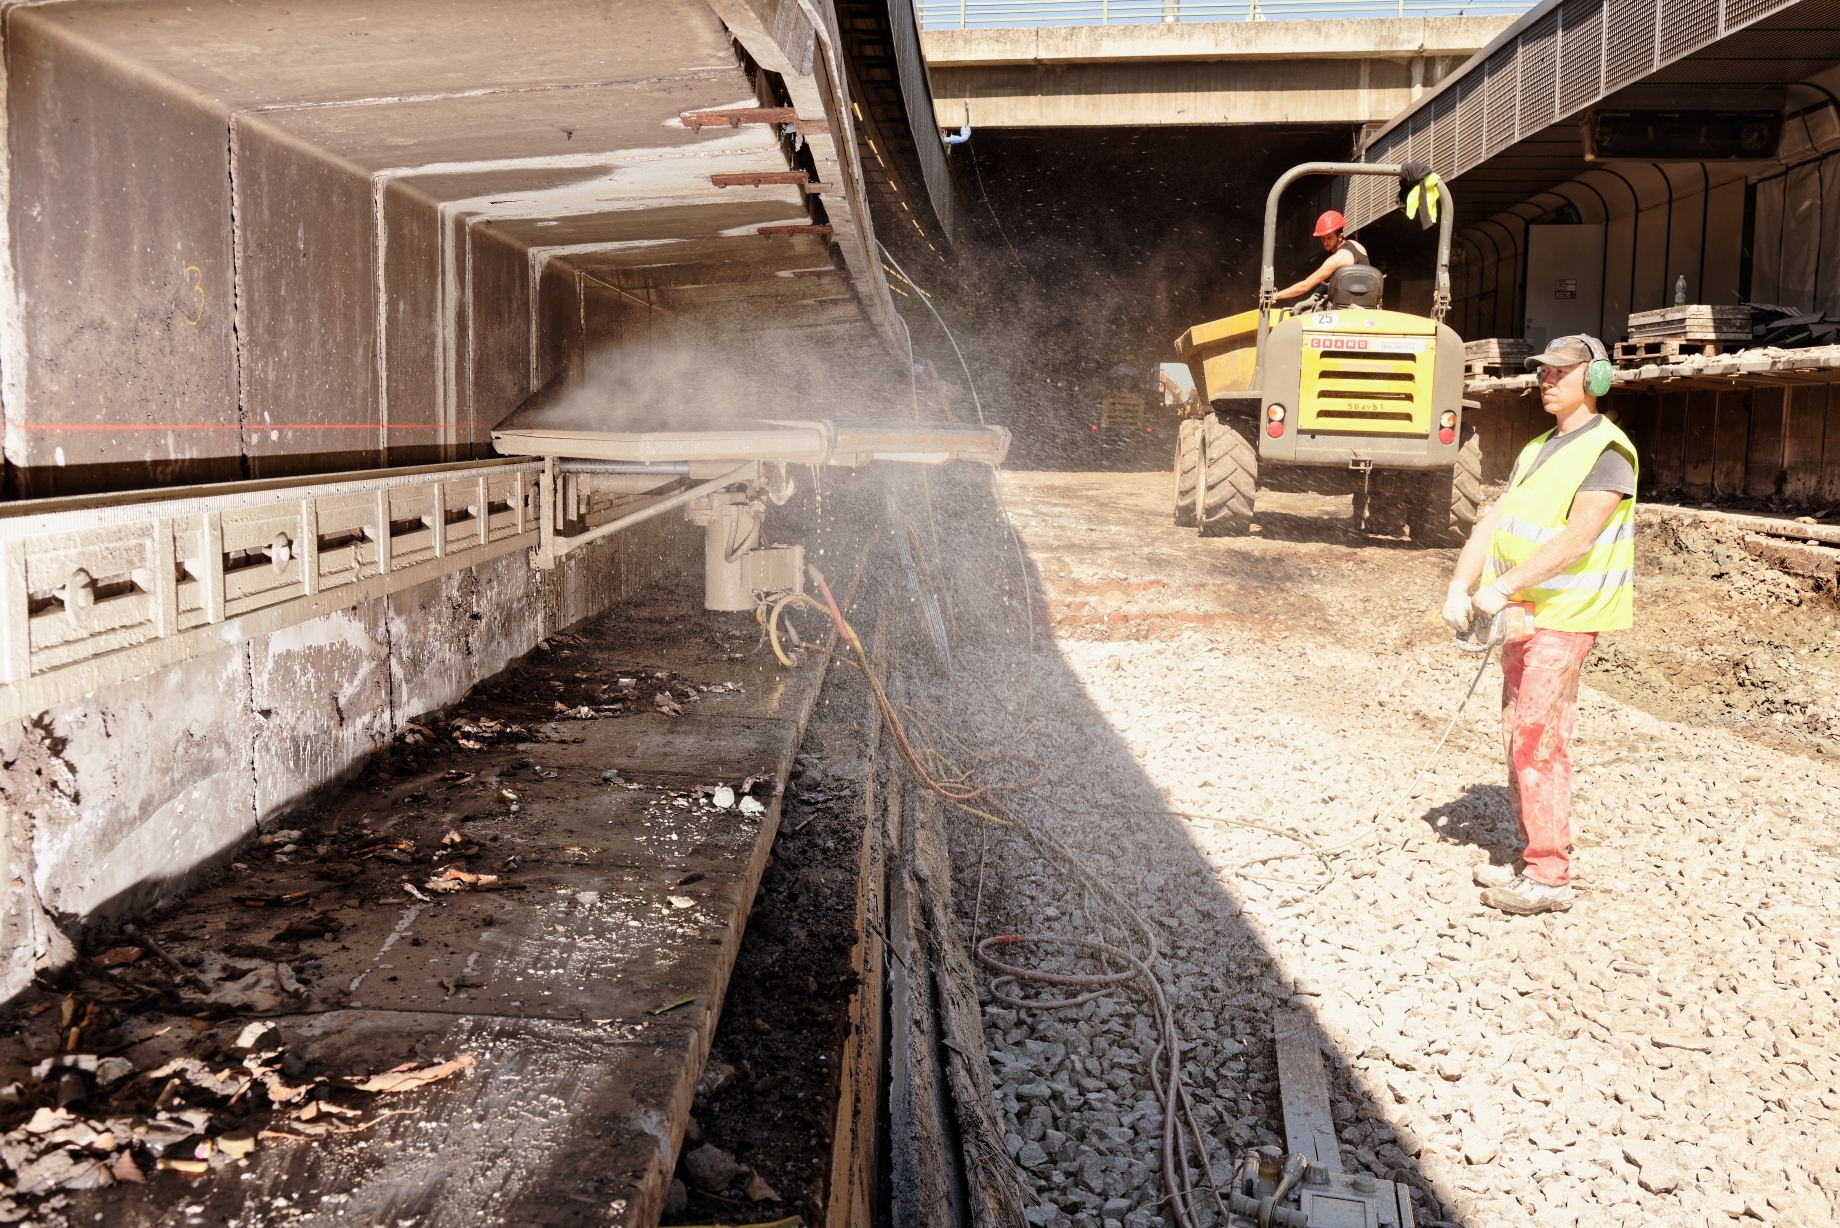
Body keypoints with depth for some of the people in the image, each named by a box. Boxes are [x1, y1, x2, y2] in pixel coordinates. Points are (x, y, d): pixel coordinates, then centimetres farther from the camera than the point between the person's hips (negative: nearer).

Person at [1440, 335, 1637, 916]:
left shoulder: (1606, 453, -12)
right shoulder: (1537, 451, 16)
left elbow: (1577, 539, -24)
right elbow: (1493, 522, 9)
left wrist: (1503, 586, -29)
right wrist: (1460, 585, -6)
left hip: (1562, 618, -9)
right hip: (1521, 614, 9)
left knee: (1538, 745, -10)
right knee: (1519, 742, 12)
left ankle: (1551, 879, -3)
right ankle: (1535, 862, 22)